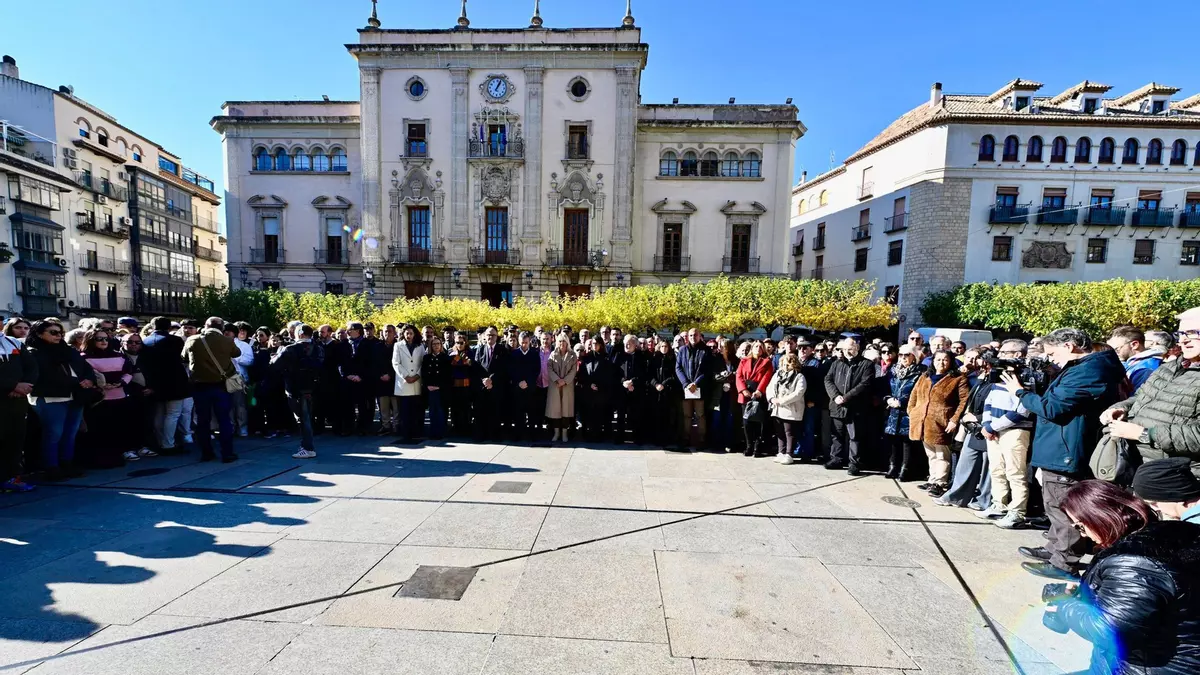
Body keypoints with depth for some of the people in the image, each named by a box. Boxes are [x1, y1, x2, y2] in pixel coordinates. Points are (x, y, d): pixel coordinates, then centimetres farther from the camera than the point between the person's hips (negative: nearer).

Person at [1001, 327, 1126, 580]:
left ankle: (1064, 564, 12)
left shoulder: (1087, 371, -20)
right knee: (1059, 508, 21)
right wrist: (1033, 386, 5)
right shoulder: (1093, 367, 15)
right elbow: (1055, 400, 16)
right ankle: (1054, 550, 33)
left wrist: (1020, 391, -11)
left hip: (1065, 453, -11)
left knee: (1064, 510, 1)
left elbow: (1051, 408, -22)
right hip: (1062, 451, 11)